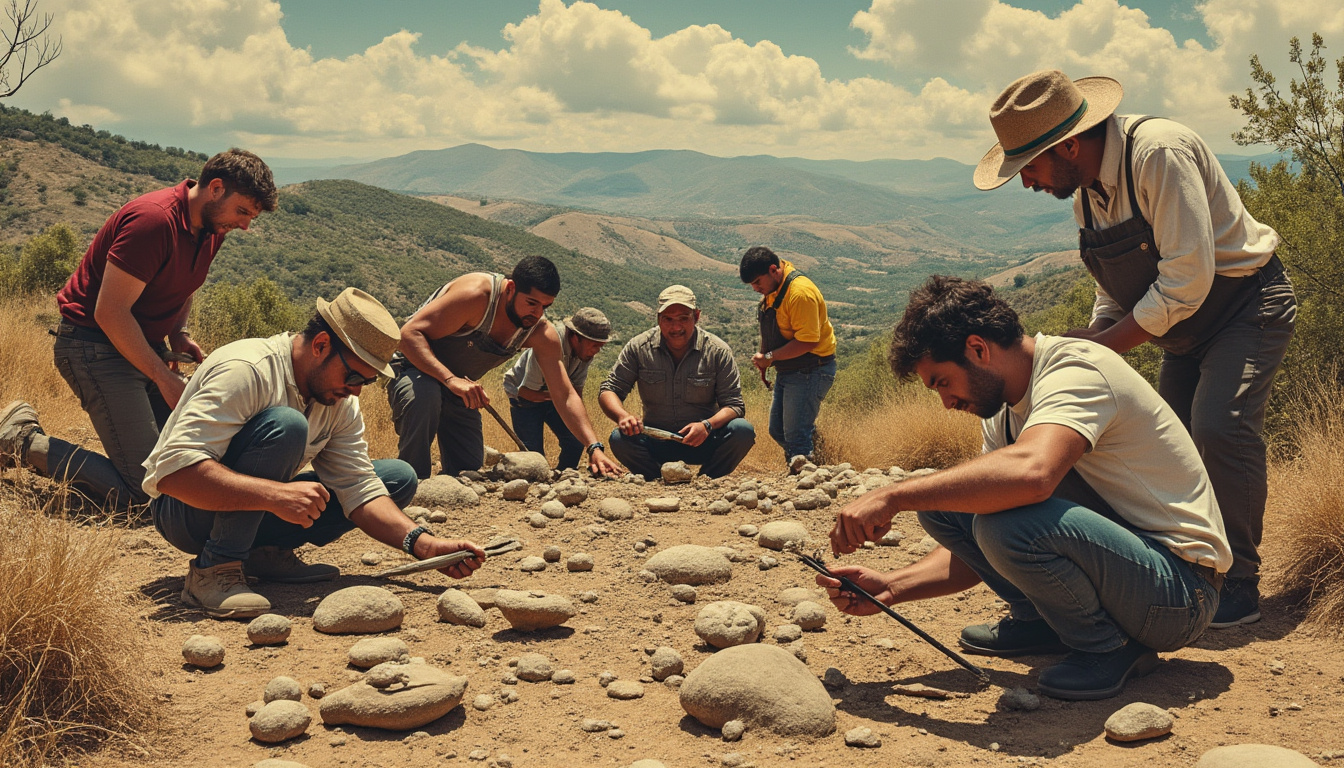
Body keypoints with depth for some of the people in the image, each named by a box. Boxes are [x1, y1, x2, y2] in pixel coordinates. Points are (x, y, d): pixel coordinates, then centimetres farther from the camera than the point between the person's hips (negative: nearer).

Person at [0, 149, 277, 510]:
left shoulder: (212, 227, 5)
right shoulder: (153, 220, -23)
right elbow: (110, 312, -23)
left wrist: (180, 334, 2)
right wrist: (164, 377, -20)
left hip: (146, 345, 10)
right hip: (93, 343, -10)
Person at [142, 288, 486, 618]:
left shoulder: (340, 403, -2)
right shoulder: (246, 370, -26)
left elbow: (359, 489, -6)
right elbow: (173, 471, -35)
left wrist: (425, 544, -21)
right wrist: (276, 495, -44)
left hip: (259, 515, 8)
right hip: (186, 511, -8)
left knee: (399, 478, -1)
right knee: (284, 426, -34)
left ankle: (266, 552, -6)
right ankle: (214, 569, -25)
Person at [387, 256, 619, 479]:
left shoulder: (541, 336, -14)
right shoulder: (477, 294, -33)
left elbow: (565, 397, -13)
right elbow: (410, 334, -35)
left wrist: (595, 447, -26)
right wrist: (450, 379, -48)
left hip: (460, 386, 6)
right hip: (413, 369, -6)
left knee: (469, 470, 2)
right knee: (424, 397, -39)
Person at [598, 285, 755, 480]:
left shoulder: (718, 351, -6)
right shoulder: (639, 348, -4)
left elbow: (734, 404, -7)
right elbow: (608, 390, -2)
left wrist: (708, 425, -29)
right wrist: (622, 416, -26)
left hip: (704, 442, 0)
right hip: (656, 444, 0)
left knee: (743, 430, -27)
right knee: (620, 438, -29)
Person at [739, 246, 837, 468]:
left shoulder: (800, 292, -24)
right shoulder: (771, 288, 6)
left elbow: (808, 341, -27)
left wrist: (770, 357, -21)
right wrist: (763, 359, 4)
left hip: (811, 372, -10)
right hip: (787, 370, 10)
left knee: (795, 435, -11)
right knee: (777, 430, 14)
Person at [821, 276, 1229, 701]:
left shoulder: (1075, 369, -20)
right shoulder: (1005, 413, 7)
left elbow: (1031, 472, -43)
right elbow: (979, 553, 8)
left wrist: (894, 496, -35)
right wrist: (890, 587, -7)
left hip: (1181, 590, -8)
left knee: (1006, 519, -33)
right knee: (942, 501, 0)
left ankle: (1107, 647, -9)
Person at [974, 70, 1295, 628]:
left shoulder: (1159, 152, -28)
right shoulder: (1086, 189, 1)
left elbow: (1187, 279, -31)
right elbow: (1115, 292, 11)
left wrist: (1102, 345, -26)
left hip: (1247, 304, -8)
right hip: (1187, 328, 9)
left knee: (1220, 426, -24)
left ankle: (1238, 584, -11)